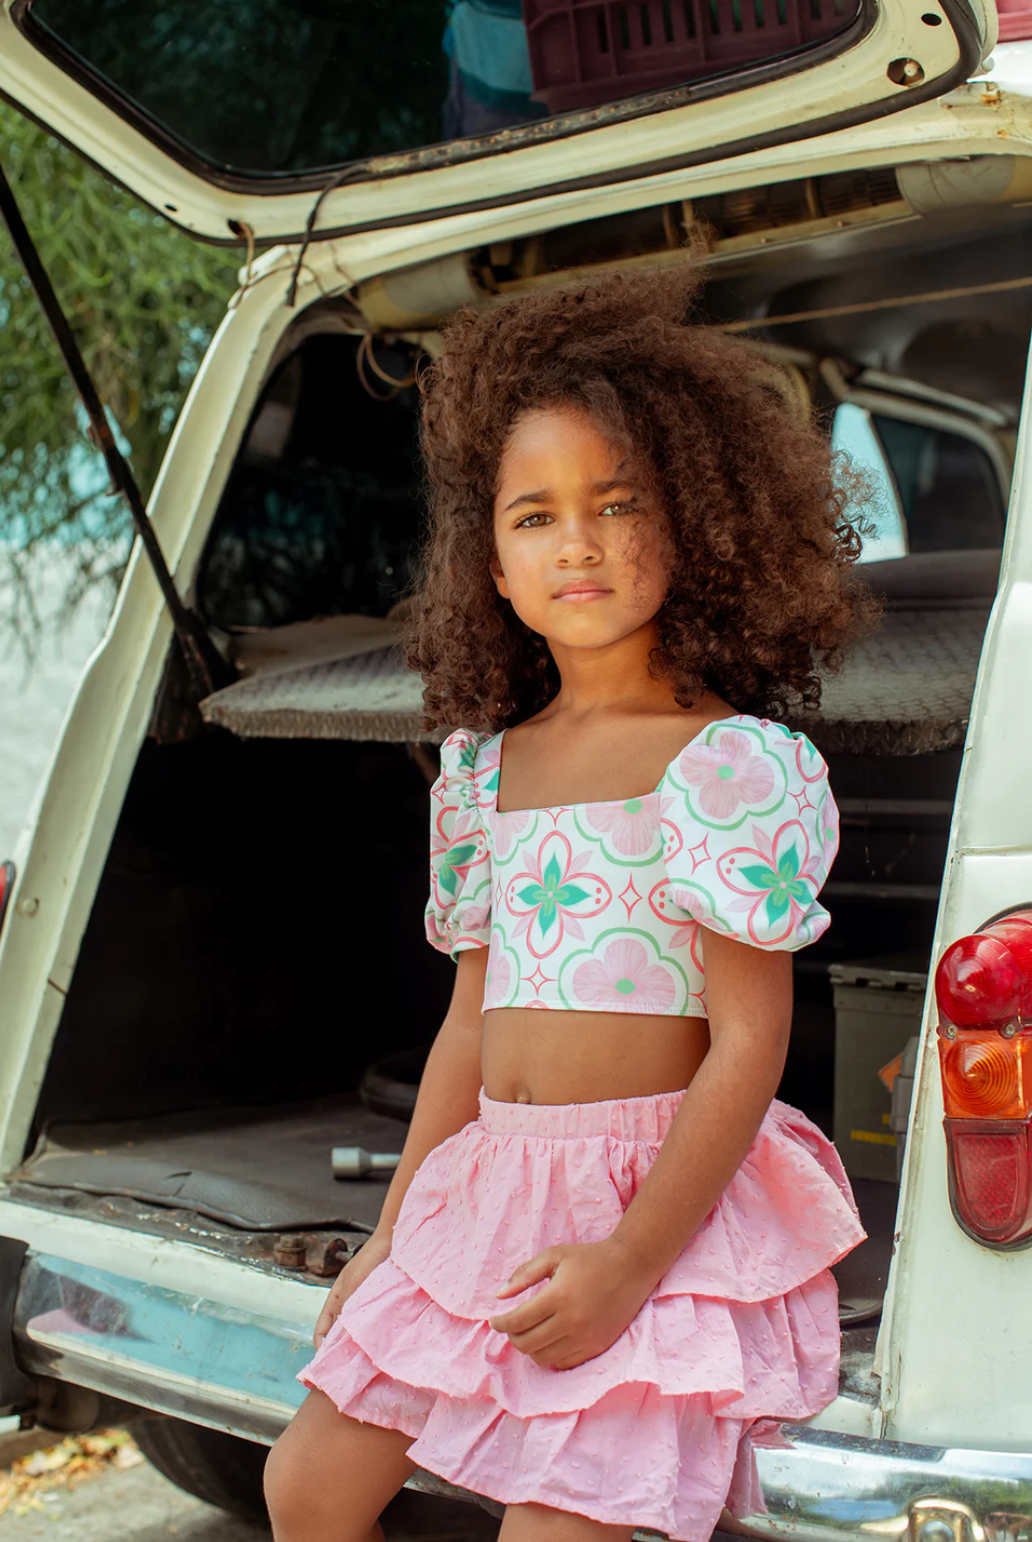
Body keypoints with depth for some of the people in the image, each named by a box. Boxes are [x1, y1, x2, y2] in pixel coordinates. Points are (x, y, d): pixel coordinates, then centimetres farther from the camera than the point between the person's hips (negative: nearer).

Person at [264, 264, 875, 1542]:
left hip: (660, 1202, -6)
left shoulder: (731, 760, -11)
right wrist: (394, 1232, 17)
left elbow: (750, 1041, -14)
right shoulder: (482, 765, 9)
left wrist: (630, 1258, -18)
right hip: (490, 1188, 7)